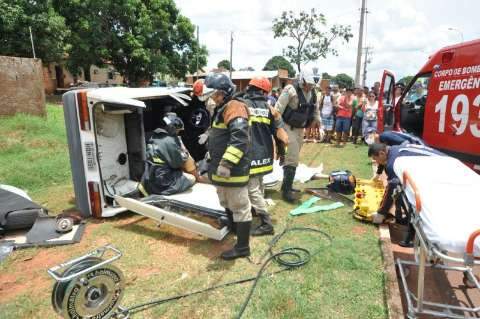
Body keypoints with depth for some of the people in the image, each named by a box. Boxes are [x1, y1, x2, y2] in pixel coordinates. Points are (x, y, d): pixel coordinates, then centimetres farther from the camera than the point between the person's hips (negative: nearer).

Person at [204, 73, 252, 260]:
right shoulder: (221, 109, 17)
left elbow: (240, 138, -31)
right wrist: (212, 161, 30)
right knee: (227, 205, 24)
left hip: (233, 170, -11)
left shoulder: (234, 108, -17)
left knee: (239, 207, 0)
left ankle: (242, 247, 12)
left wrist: (227, 163, -36)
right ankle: (235, 231, 44)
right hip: (222, 168, 11)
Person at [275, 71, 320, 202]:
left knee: (293, 158, 15)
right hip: (288, 128, -8)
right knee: (292, 159, -11)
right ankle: (286, 190, -2)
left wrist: (317, 121, 13)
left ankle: (287, 186, 29)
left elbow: (315, 110, 20)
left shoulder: (313, 93, 4)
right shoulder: (291, 90, -19)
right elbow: (278, 109, -21)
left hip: (300, 129, 8)